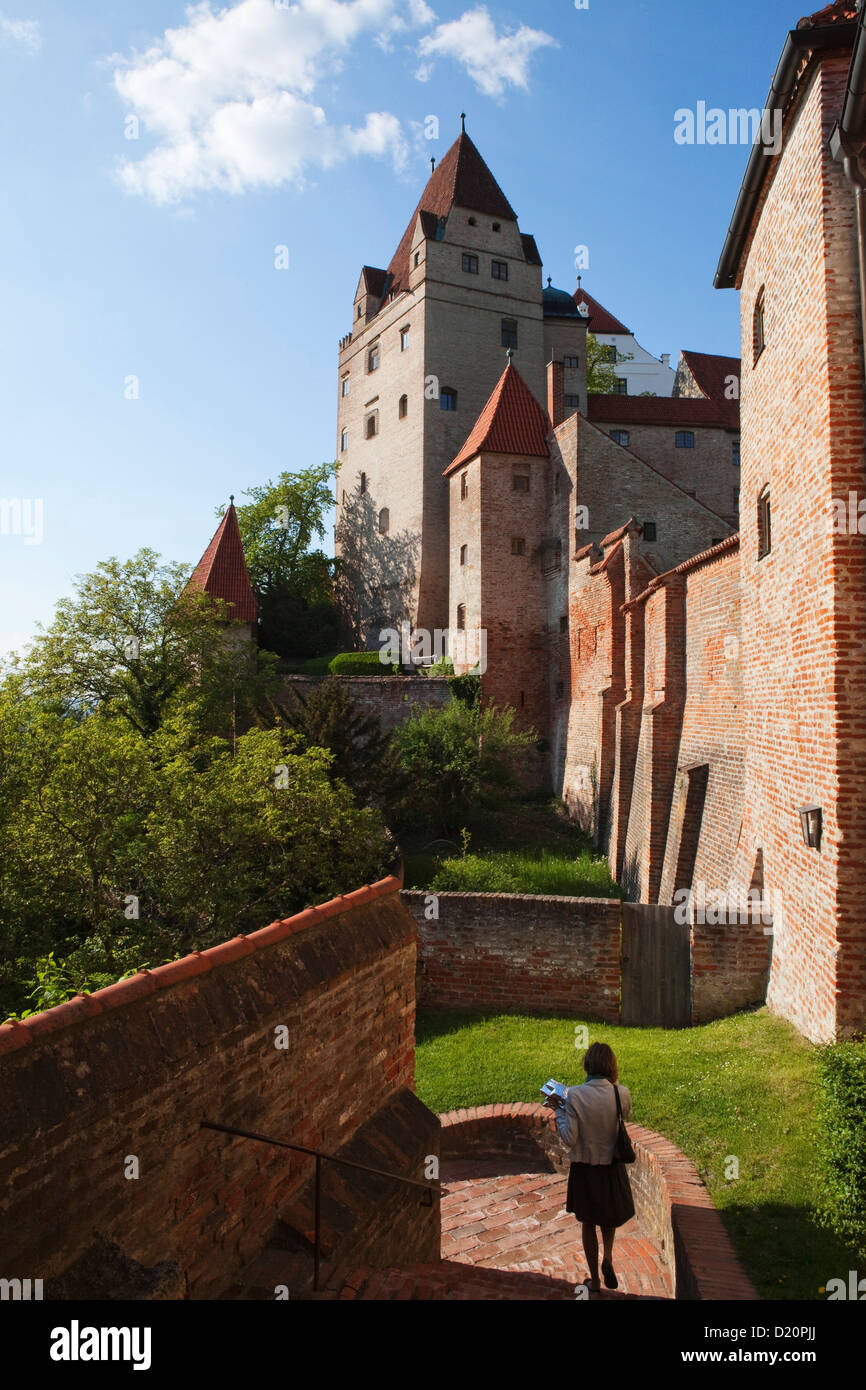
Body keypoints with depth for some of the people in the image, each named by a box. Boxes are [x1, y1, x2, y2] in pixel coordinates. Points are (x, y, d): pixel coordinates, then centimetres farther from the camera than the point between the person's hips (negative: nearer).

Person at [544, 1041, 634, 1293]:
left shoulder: (575, 1095, -21)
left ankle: (595, 1281, 27)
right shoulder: (621, 1094, -16)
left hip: (584, 1168, -1)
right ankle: (608, 1258, 16)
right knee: (609, 1215, 30)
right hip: (612, 1168, 1)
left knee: (588, 1224, 17)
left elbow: (569, 1139, -17)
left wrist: (558, 1111, -5)